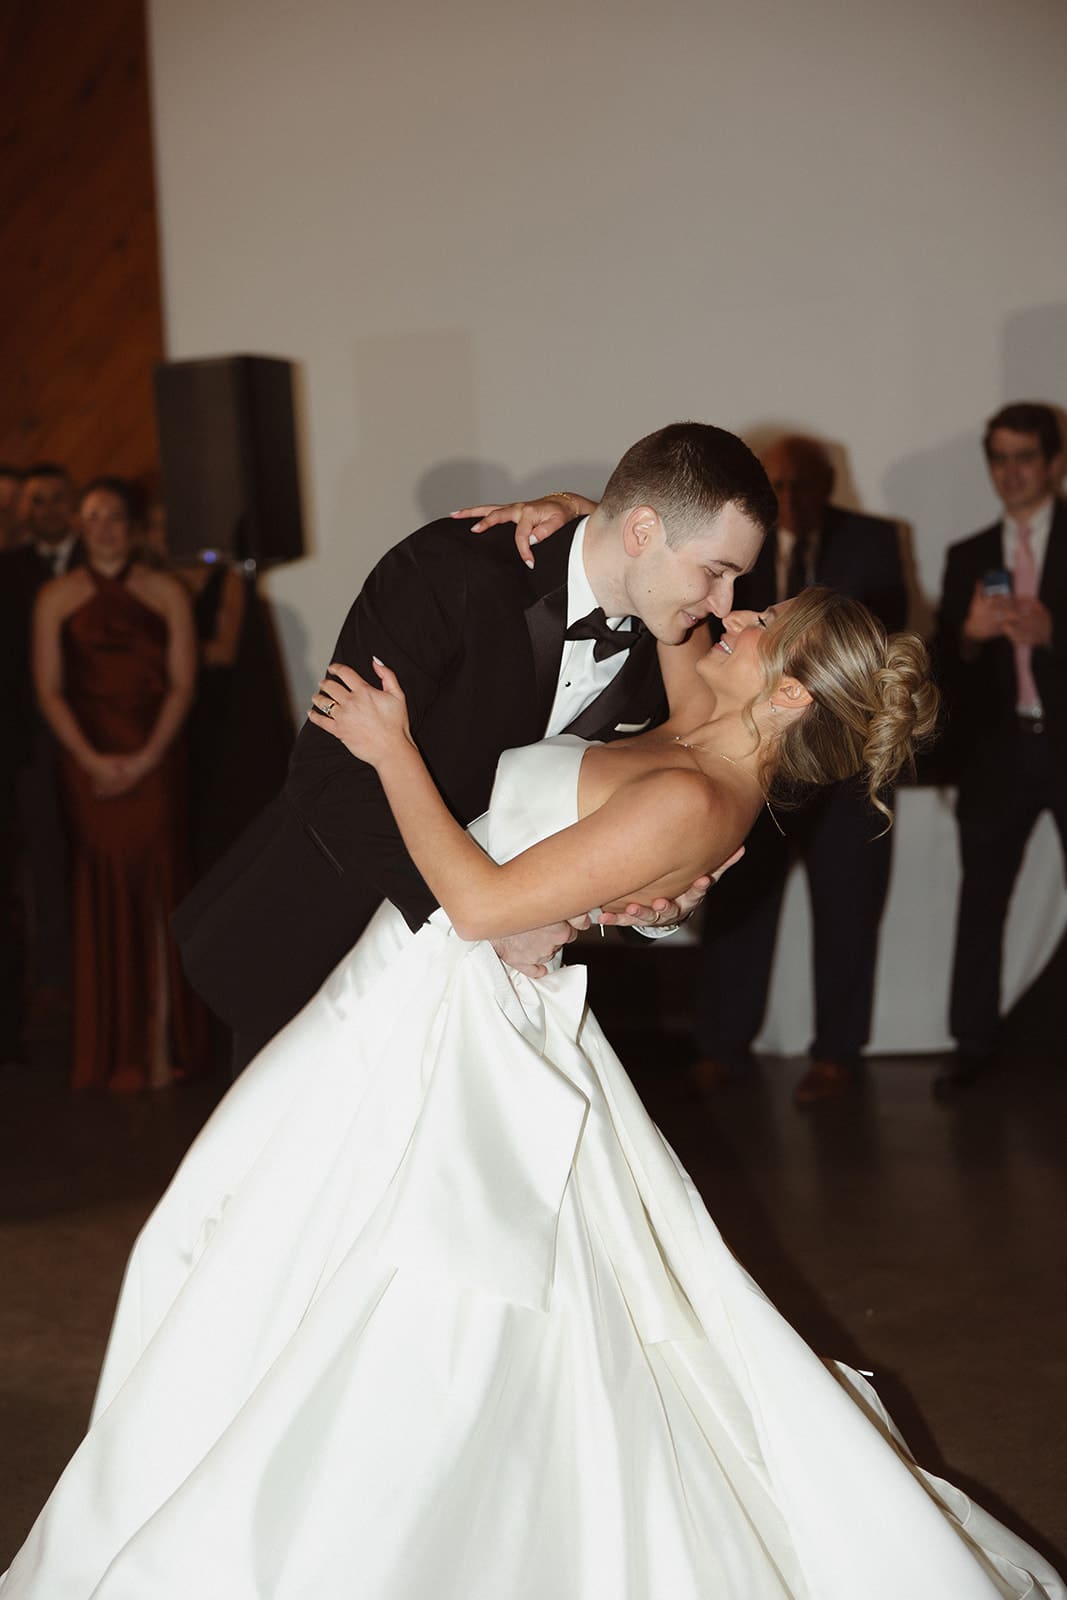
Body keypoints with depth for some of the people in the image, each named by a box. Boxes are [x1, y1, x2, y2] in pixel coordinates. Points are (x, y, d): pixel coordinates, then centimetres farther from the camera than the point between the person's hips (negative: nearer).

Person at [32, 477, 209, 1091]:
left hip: (154, 760, 0)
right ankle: (111, 1053, 9)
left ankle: (161, 1045, 7)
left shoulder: (167, 592, 5)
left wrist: (144, 758, -9)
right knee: (102, 895, 1)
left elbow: (182, 684, 1)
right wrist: (93, 760, -9)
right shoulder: (57, 597, 6)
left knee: (156, 888, -1)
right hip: (88, 760, 0)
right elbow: (49, 690, 2)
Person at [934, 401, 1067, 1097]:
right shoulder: (968, 558, 13)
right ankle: (975, 1045, 11)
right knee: (981, 901, 4)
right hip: (998, 747, 3)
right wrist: (969, 635, -11)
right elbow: (947, 666, 9)